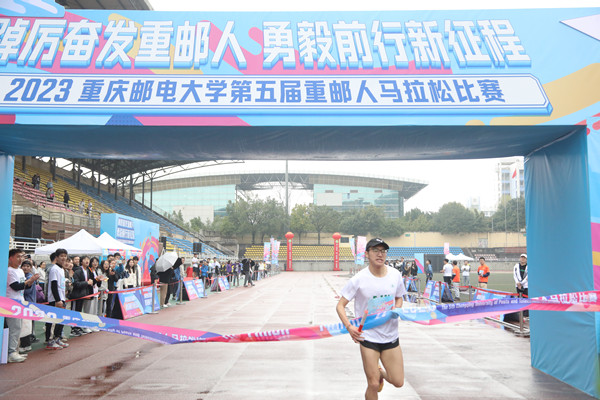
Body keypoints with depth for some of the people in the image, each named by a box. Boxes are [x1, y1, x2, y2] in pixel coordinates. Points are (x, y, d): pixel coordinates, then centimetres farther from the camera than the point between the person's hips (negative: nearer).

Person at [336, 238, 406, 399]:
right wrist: (349, 327, -22)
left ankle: (380, 372, 37)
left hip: (391, 336, 4)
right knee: (373, 385, -1)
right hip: (368, 336, -3)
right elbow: (340, 306, -7)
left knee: (398, 382, 6)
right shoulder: (358, 279, -13)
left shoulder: (395, 275, -2)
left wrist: (396, 309, -5)